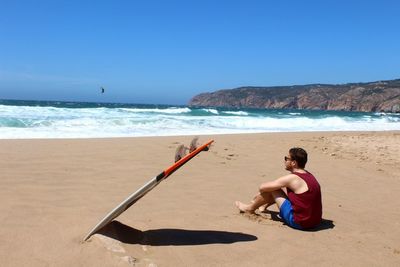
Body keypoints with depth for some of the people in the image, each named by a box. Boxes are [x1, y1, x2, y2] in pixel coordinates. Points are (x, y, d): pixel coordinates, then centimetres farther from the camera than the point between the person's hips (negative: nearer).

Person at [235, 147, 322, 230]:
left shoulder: (292, 178, -18)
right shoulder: (309, 176, 7)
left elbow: (262, 187, -11)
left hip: (299, 222, -8)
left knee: (271, 189, 0)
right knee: (281, 187, 20)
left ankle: (250, 208, 24)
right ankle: (264, 206, 44)